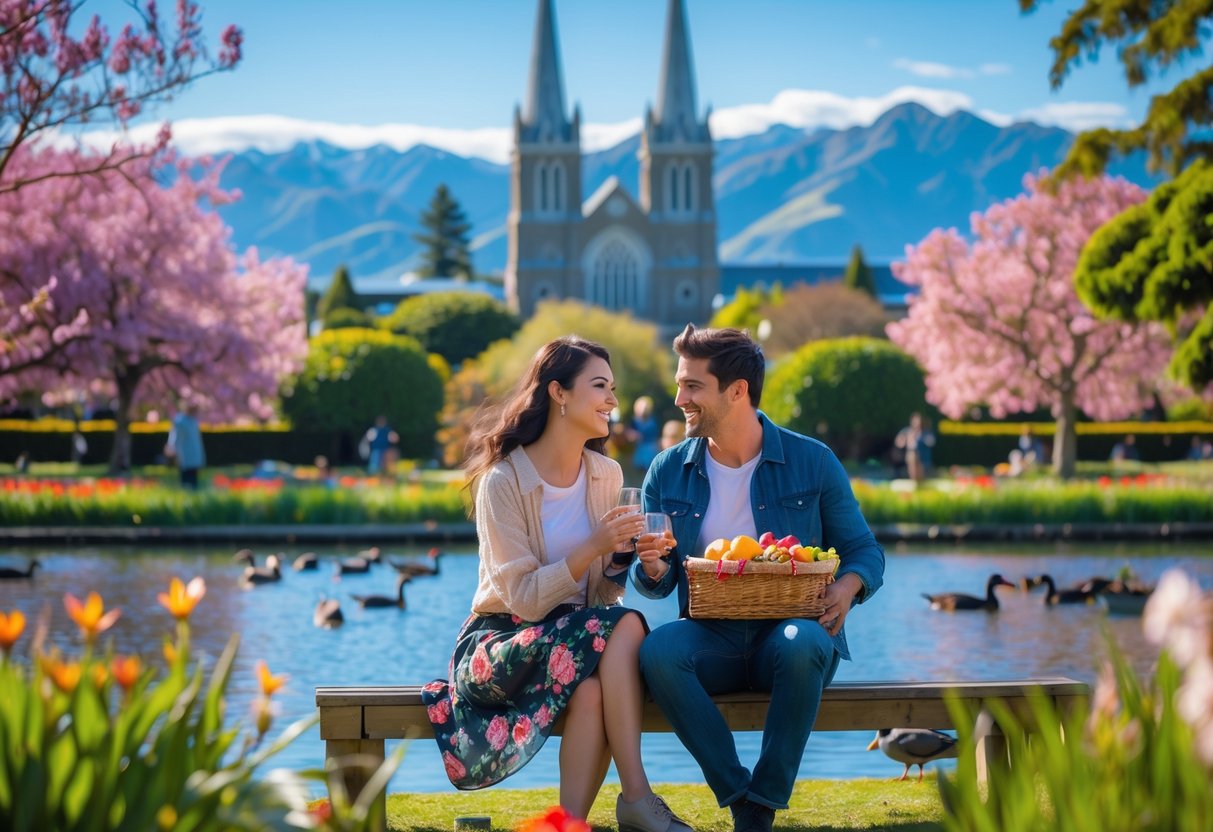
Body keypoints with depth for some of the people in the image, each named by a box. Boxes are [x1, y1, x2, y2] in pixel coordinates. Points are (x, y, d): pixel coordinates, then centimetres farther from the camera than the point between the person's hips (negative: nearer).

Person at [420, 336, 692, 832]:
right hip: (503, 638, -4)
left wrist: (622, 556, -12)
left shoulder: (607, 475, 5)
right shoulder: (504, 480, -12)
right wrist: (592, 547, -25)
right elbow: (523, 597, -16)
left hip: (574, 634, 4)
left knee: (593, 688, -33)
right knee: (623, 626, -32)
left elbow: (603, 595, 8)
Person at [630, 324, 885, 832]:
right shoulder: (667, 472, 7)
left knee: (803, 643, -38)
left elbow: (864, 549, 7)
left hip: (788, 630, -2)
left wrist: (849, 585, -17)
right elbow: (656, 584, 11)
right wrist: (653, 570, -15)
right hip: (710, 638, 2)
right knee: (658, 650, -32)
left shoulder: (812, 462, 1)